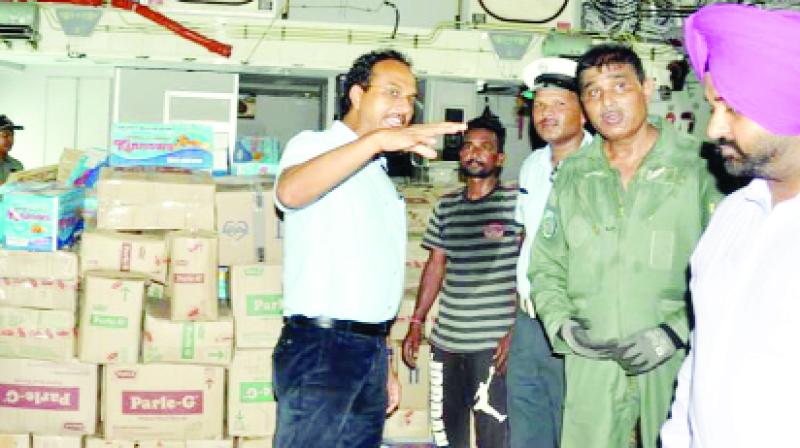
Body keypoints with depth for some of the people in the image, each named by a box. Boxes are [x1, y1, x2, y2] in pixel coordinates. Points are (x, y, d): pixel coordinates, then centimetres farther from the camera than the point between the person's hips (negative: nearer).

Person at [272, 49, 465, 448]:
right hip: (320, 347, -8)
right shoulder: (314, 145, -6)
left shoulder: (379, 176, 19)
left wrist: (381, 363, 19)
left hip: (369, 349, 8)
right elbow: (291, 191, -32)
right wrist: (375, 139, -43)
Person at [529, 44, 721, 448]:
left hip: (677, 363, -3)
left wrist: (674, 334, -16)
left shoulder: (699, 167, -5)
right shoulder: (572, 175, 9)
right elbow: (546, 266, 13)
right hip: (592, 365, 3)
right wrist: (561, 324, -2)